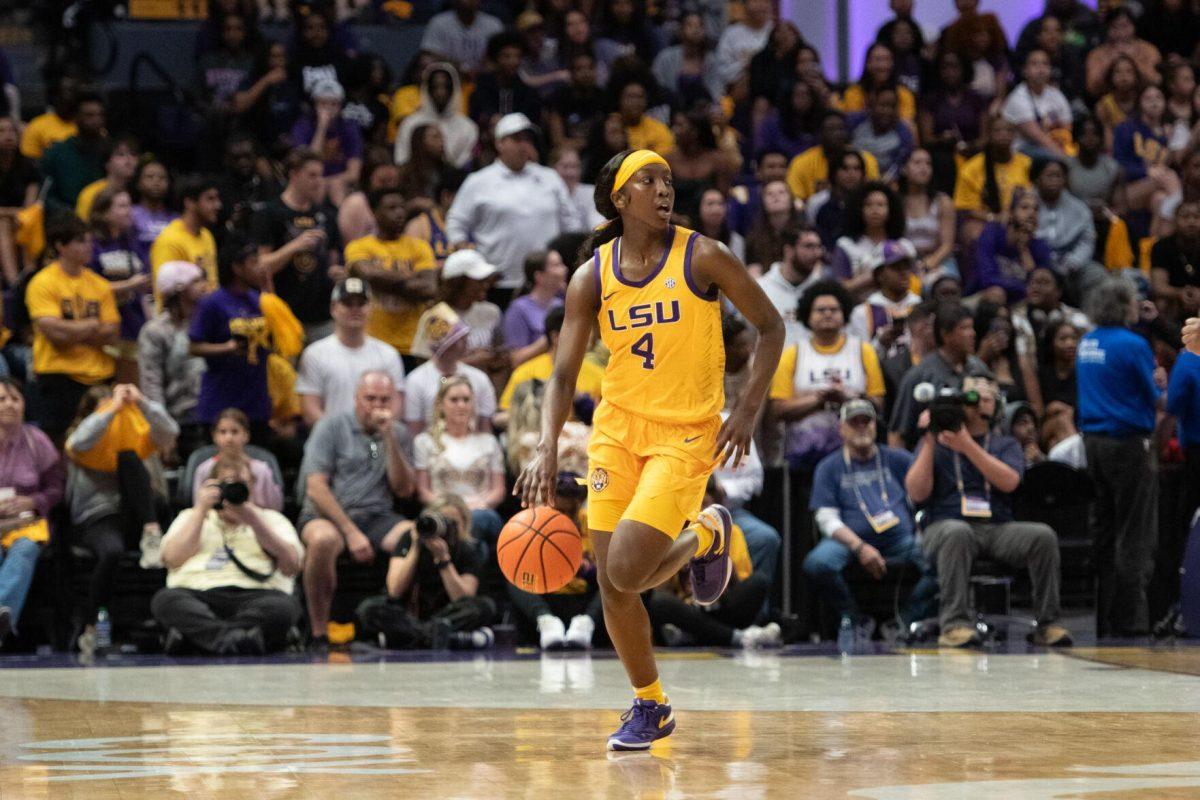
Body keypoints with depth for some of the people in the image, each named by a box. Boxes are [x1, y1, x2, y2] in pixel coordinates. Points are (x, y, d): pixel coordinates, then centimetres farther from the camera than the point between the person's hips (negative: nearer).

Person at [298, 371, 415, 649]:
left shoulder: (399, 435, 14)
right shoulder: (332, 427, 2)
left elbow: (403, 489, 2)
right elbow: (316, 488, -7)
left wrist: (389, 439, -7)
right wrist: (351, 532, -16)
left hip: (378, 517, 3)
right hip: (326, 514, -3)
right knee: (323, 540, -40)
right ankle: (319, 635, -28)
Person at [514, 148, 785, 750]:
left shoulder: (702, 258, -8)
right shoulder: (592, 278, -1)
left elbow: (771, 327, 0)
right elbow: (563, 373, -2)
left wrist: (748, 408, -10)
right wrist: (547, 447, -17)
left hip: (686, 434, -4)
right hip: (617, 429, 4)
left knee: (626, 571, -18)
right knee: (612, 584, 2)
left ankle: (707, 534, 14)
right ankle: (650, 707, 22)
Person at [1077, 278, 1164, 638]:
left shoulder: (1086, 343, 10)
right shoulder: (1132, 344, -14)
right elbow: (1153, 397, -9)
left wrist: (1152, 383, 10)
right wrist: (1157, 385, 13)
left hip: (1093, 441, 8)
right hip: (1129, 442, -8)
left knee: (1104, 531, 12)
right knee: (1136, 535, -4)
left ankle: (1103, 618, 14)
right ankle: (1129, 618, -6)